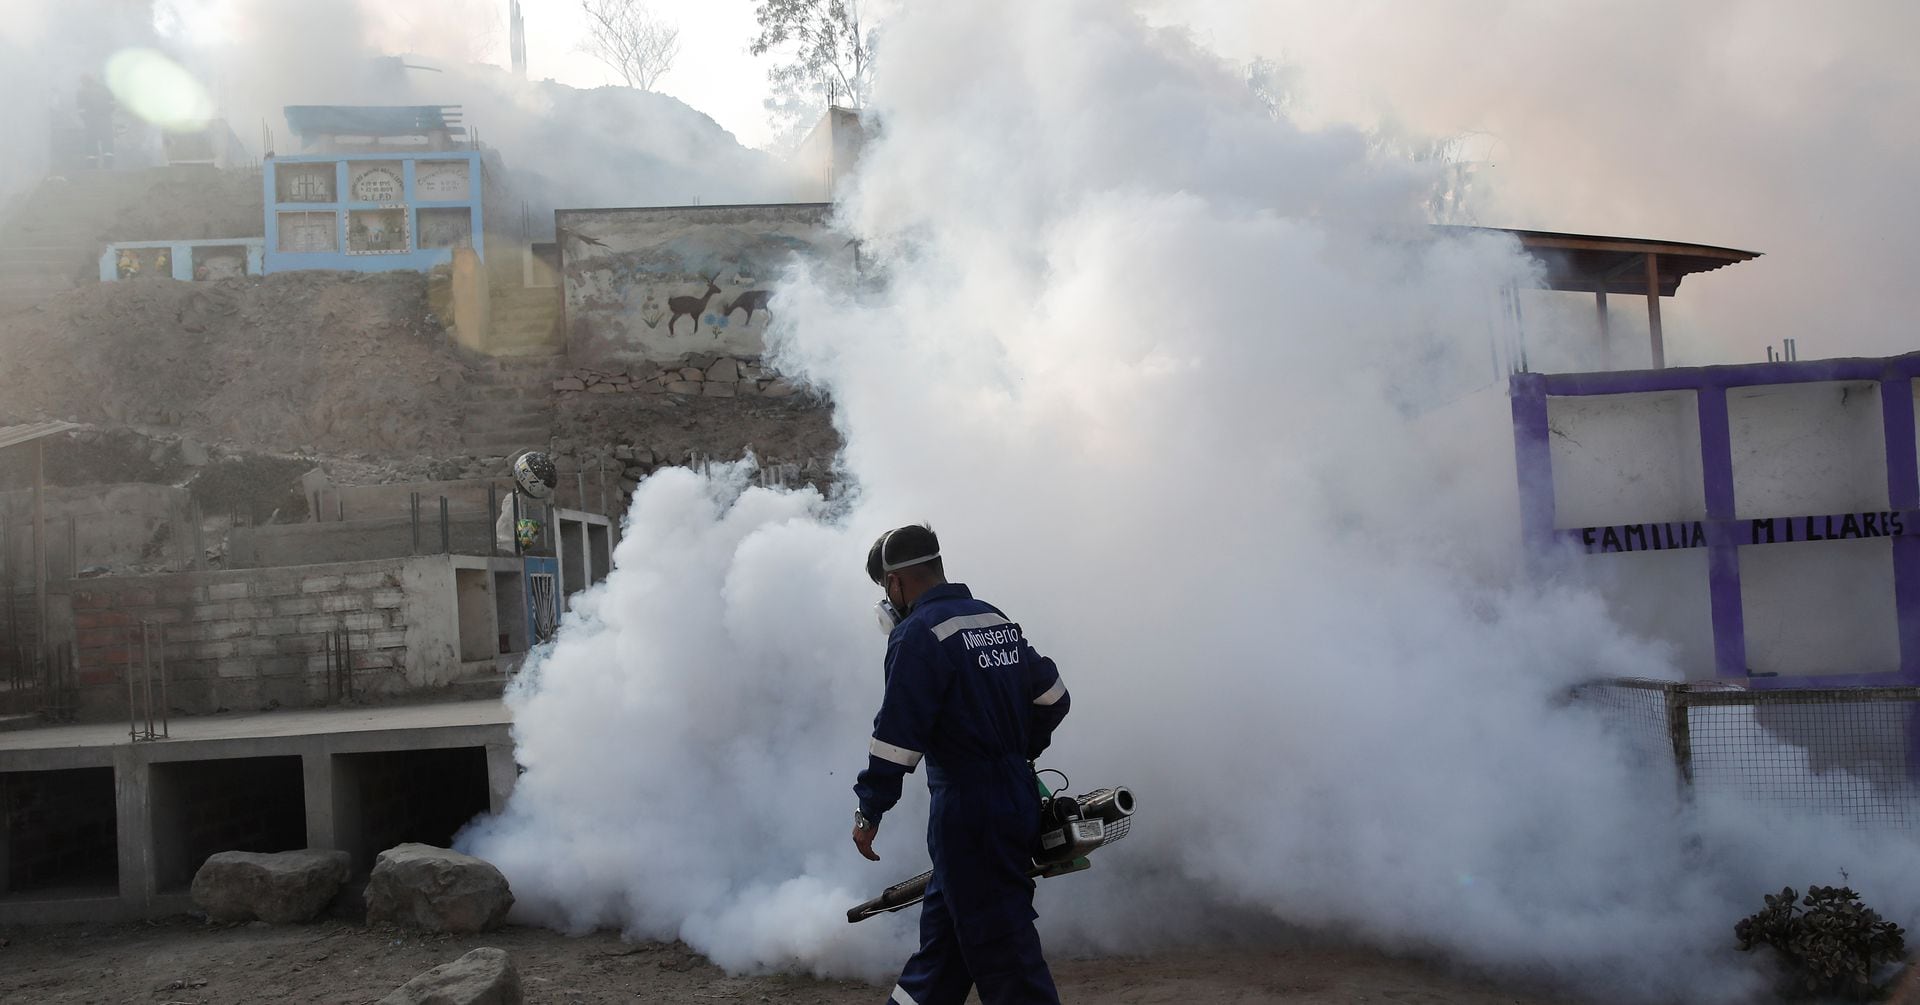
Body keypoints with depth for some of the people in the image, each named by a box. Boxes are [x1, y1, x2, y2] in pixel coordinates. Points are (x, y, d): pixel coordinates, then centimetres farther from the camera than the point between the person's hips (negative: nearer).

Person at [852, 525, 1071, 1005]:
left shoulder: (919, 634, -15)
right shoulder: (997, 620, 11)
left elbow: (897, 734, -19)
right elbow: (1051, 696, 17)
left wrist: (870, 809, -10)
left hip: (969, 813, -9)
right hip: (1018, 799, 9)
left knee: (1000, 948, -3)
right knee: (941, 929, 20)